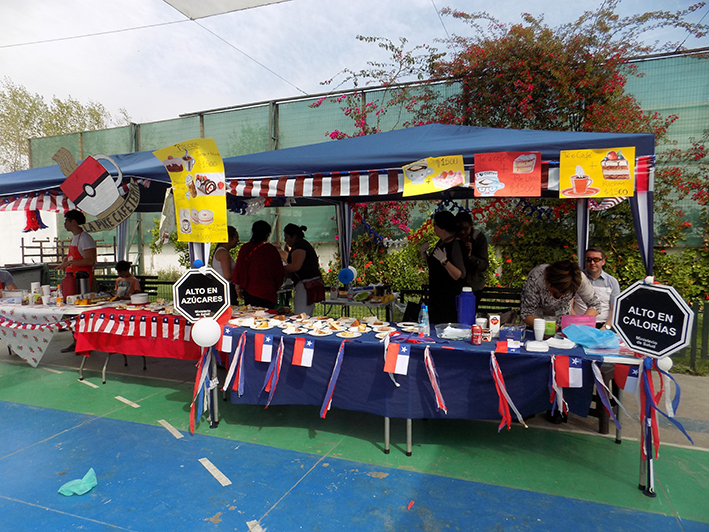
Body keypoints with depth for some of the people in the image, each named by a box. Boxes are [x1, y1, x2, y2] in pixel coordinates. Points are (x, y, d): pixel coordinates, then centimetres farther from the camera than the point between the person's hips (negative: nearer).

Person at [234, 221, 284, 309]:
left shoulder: (245, 248, -4)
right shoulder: (272, 249, -5)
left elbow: (239, 269, -3)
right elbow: (279, 271, 3)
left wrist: (238, 287, 6)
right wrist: (275, 287, 17)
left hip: (250, 291, 1)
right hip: (269, 292, -1)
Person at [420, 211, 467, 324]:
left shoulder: (455, 244, -17)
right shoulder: (441, 242, 9)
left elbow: (460, 276, -23)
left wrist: (444, 261, -34)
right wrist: (425, 255, 7)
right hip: (436, 296, 9)